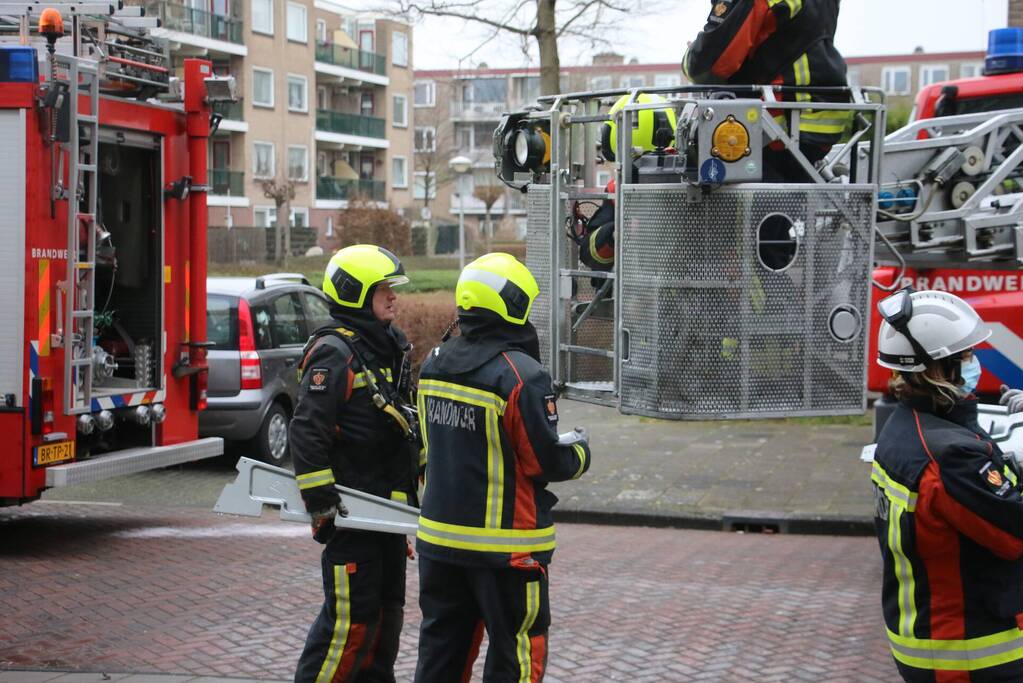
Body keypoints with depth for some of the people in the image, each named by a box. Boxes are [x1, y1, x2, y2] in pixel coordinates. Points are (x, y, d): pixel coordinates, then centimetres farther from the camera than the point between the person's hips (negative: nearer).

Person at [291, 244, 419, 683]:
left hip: (388, 504, 9)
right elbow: (306, 431, -22)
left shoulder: (390, 347, 14)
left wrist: (419, 478, 24)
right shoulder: (334, 353, -16)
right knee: (352, 615, -8)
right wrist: (319, 500, -24)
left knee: (387, 606, 16)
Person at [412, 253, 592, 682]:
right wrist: (580, 454, 4)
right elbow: (546, 462, -16)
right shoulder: (522, 376, -20)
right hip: (506, 546, -7)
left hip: (439, 536, 7)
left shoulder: (433, 365, 4)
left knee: (441, 648, 16)